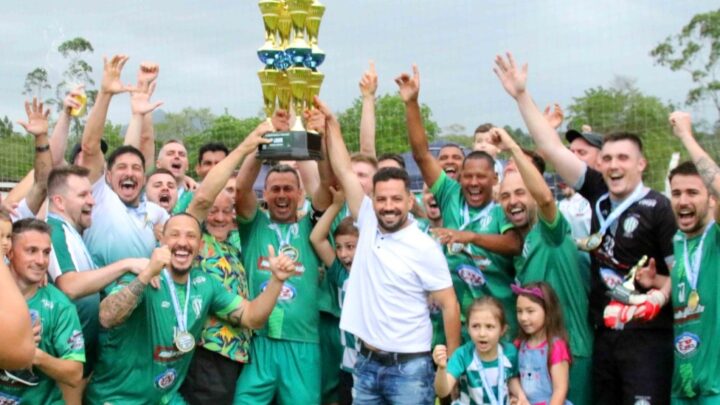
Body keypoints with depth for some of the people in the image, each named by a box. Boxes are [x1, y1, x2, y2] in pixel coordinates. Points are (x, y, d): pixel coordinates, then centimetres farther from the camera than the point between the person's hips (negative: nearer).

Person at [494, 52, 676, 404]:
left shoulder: (658, 208, -9)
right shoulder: (598, 194, 4)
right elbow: (551, 148, 3)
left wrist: (661, 294, -25)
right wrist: (521, 95, 2)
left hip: (646, 337, -5)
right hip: (604, 334, 5)